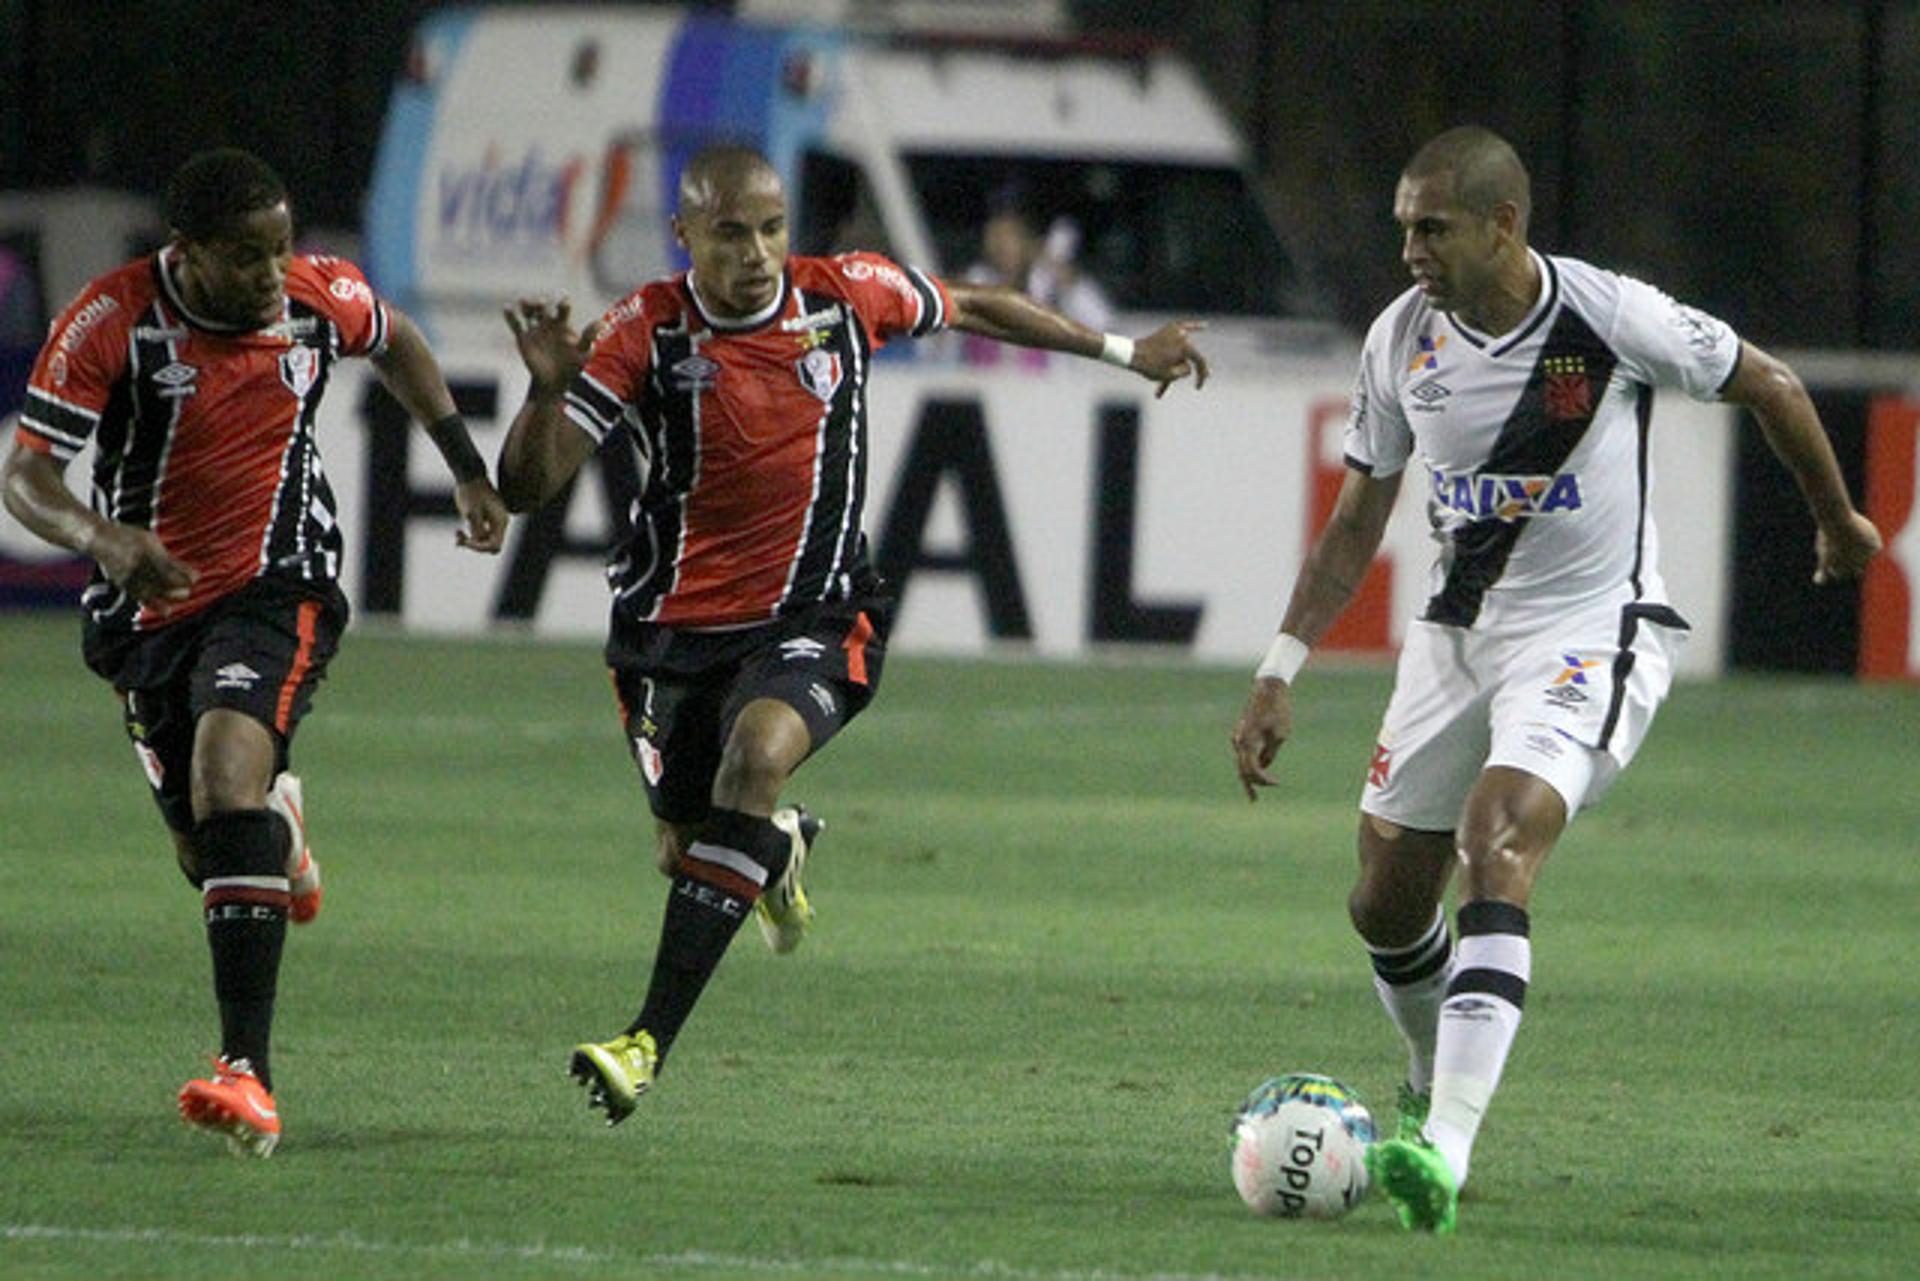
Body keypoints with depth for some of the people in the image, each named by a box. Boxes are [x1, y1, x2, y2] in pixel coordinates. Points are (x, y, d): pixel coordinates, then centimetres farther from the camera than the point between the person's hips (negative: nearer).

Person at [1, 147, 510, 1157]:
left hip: (276, 590, -2)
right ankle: (280, 826, 54)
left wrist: (467, 467, 17)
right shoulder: (111, 320, -16)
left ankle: (248, 1072, -33)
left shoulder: (321, 298, -8)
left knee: (227, 775, -27)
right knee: (203, 850, 10)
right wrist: (103, 539, -37)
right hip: (152, 605, 2)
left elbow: (394, 343, 17)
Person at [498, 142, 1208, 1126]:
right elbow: (527, 487, -15)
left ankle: (648, 1043, -33)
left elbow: (971, 309, 16)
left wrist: (1119, 351, 26)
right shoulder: (645, 333, -11)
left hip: (810, 621, -1)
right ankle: (776, 849, 52)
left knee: (757, 754, -31)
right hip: (673, 629, 1)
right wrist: (546, 390, -35)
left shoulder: (847, 297, -4)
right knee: (682, 852, 9)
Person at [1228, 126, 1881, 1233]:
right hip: (1458, 631, 5)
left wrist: (1839, 523, 14)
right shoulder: (1402, 339, -3)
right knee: (1386, 900, 7)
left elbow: (1768, 386, 0)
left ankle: (1444, 1148, -35)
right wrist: (1281, 672, 3)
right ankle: (1437, 1082, 39)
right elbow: (1358, 520, 8)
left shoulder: (1613, 318, -16)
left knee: (1496, 845, -28)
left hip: (1593, 633, -5)